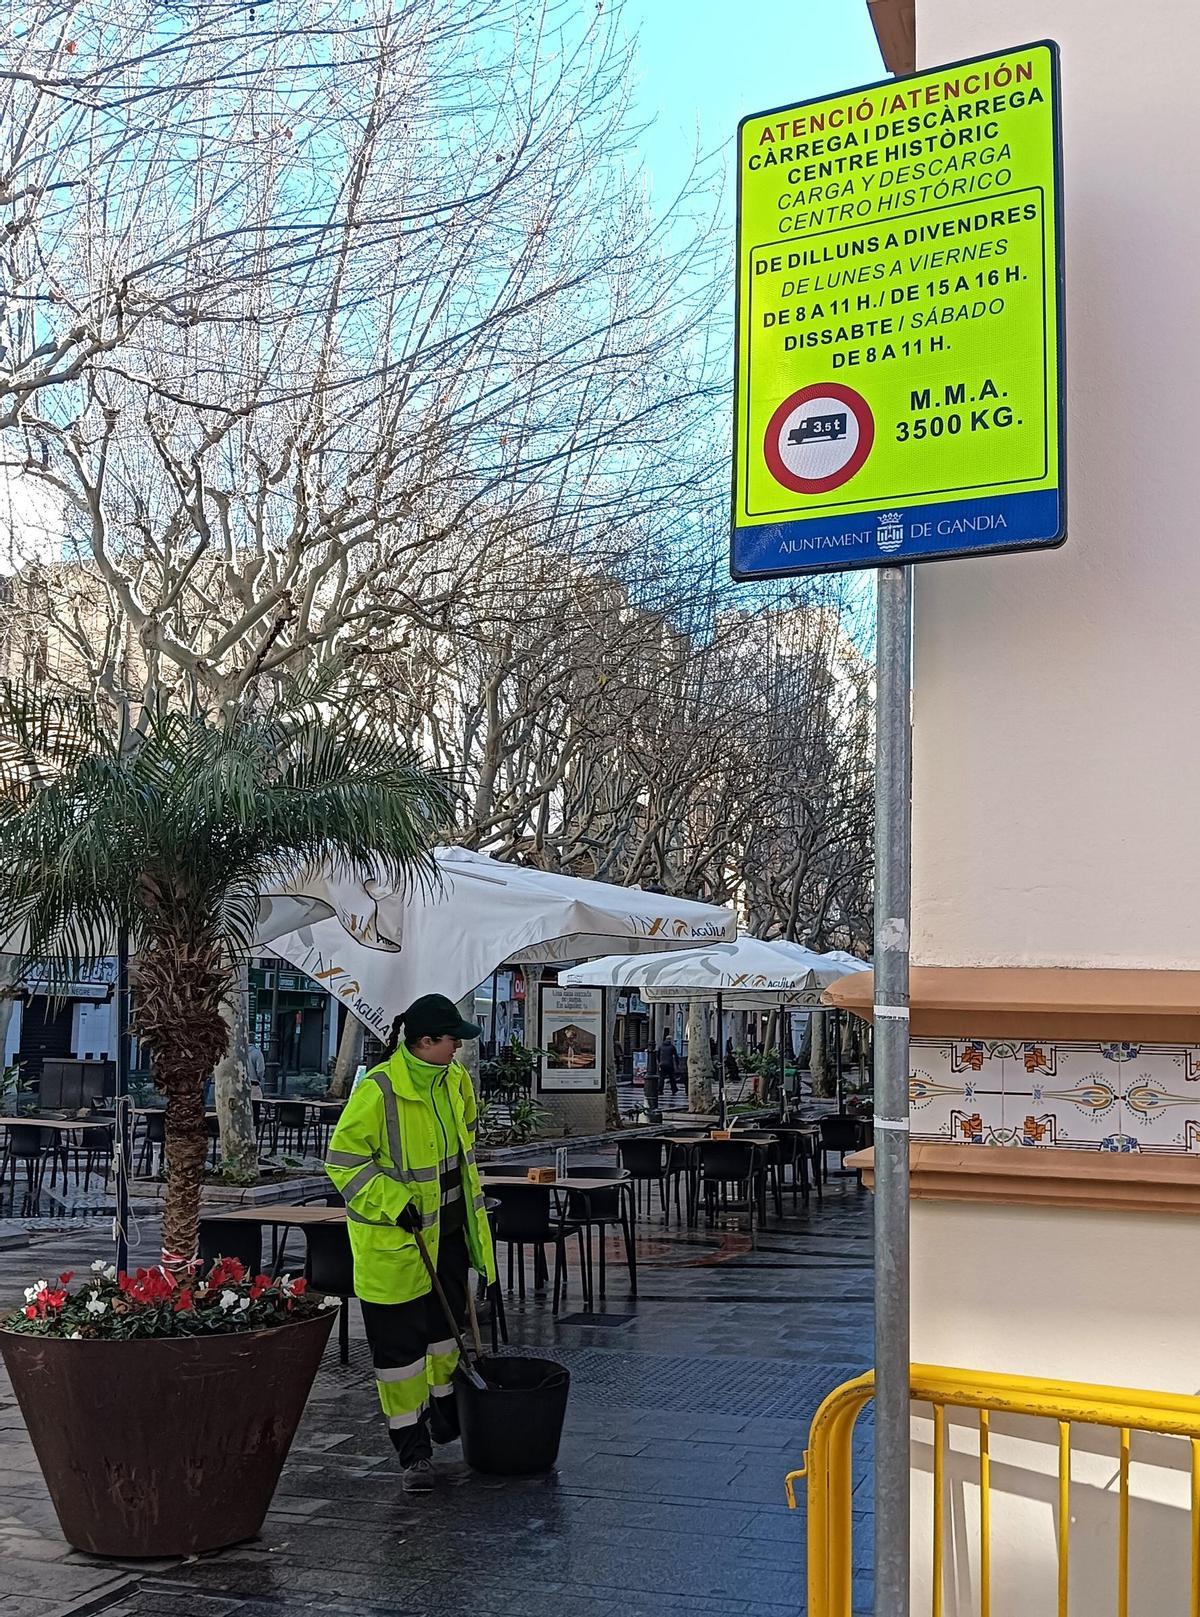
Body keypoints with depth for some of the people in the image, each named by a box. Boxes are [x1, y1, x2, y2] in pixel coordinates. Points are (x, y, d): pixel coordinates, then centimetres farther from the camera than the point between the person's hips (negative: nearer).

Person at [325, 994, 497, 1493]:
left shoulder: (455, 1080, 0)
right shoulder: (377, 1091, -23)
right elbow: (343, 1160, -18)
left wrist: (471, 1202, 19)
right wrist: (394, 1205, -22)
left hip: (447, 1227, 7)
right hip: (393, 1234, -7)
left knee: (447, 1320, 21)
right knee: (400, 1339, -1)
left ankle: (445, 1411, 42)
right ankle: (412, 1447, 10)